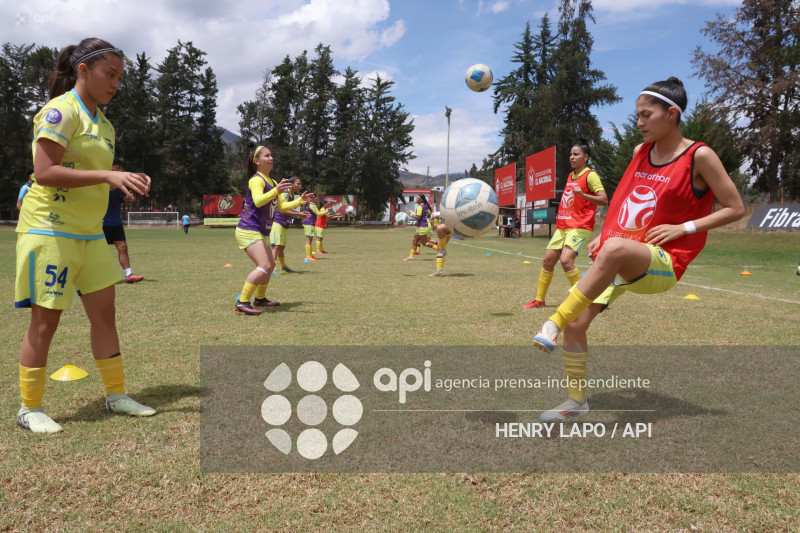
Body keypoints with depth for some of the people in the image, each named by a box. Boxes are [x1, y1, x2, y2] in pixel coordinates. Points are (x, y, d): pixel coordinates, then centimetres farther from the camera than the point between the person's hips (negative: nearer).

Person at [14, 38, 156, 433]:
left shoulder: (103, 122, 15)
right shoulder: (61, 110, -11)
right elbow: (45, 173, -20)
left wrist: (127, 181, 2)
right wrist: (107, 176, -25)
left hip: (88, 233, 8)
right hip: (50, 230, -8)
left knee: (105, 314, 10)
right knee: (45, 320, 0)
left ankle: (116, 395, 22)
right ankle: (29, 409, 14)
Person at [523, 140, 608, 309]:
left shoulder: (590, 175, -8)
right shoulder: (570, 176, 17)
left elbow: (604, 200, -17)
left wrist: (583, 194, -29)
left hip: (579, 227, -8)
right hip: (563, 225, 8)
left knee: (566, 259, -24)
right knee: (548, 260, 6)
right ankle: (539, 300, 16)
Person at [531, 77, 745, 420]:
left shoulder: (699, 156, -6)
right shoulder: (640, 152, 12)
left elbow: (735, 209, -1)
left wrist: (683, 228, -12)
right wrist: (603, 235, 12)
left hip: (662, 264, -6)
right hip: (615, 259, 7)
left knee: (615, 249, -41)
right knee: (575, 324, -6)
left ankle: (552, 324, -36)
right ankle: (576, 400, 15)